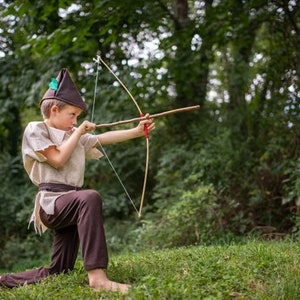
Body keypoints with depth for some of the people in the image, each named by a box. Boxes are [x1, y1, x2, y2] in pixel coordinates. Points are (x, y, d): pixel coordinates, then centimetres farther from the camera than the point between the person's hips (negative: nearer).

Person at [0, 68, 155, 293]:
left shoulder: (73, 134, 18)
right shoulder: (35, 129, -2)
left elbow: (103, 138, 7)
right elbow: (58, 159, -13)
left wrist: (136, 131, -5)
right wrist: (79, 132, -5)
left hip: (70, 203, 8)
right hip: (51, 202, -8)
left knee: (59, 272, 7)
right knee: (90, 198, -39)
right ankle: (97, 276, -45)